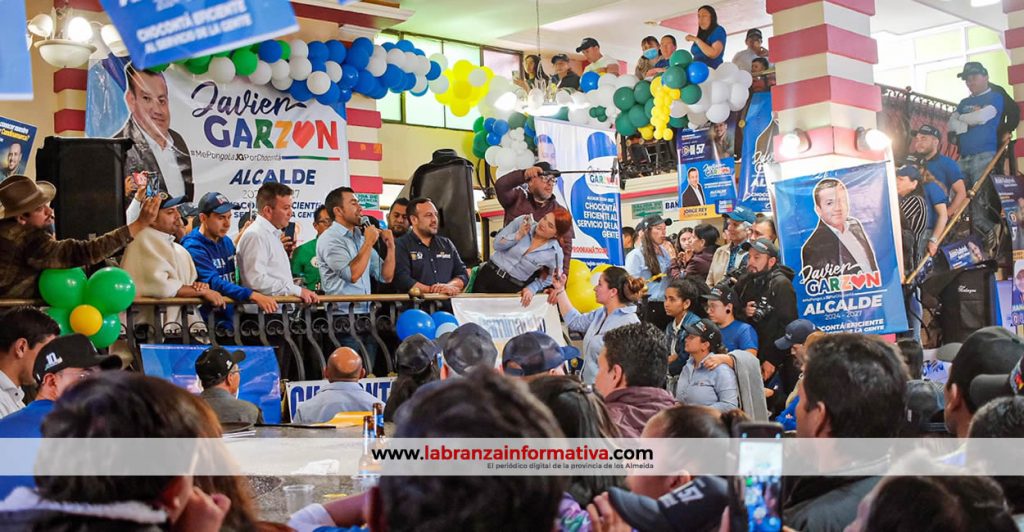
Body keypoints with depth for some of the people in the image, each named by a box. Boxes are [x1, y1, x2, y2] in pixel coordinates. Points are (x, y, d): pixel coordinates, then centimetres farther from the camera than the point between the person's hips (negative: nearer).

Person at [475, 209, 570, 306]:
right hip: (489, 274, 2)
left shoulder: (555, 253, -11)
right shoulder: (522, 221, -7)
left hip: (512, 289, -2)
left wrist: (532, 288, -7)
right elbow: (497, 244, -6)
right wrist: (519, 234, -19)